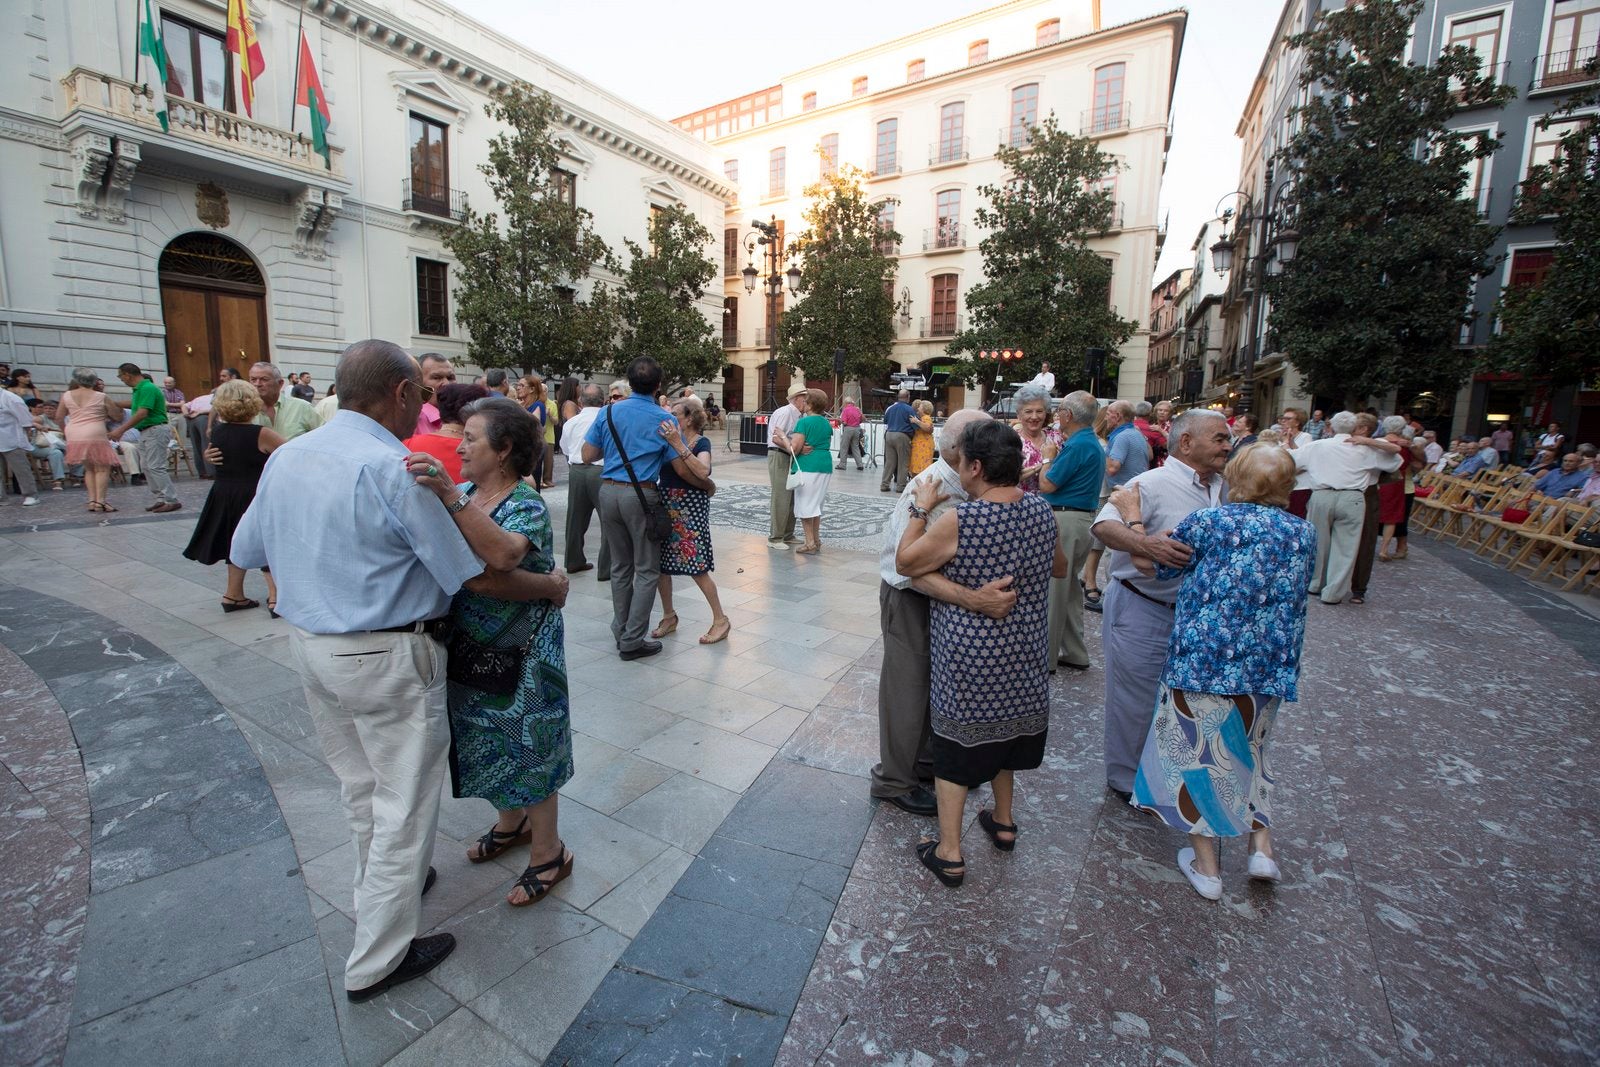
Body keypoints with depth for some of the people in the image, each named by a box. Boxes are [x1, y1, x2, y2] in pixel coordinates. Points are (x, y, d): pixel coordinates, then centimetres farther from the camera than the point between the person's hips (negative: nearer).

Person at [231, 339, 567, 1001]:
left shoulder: (285, 457, 2)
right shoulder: (394, 468, -22)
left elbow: (245, 552, 13)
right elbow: (481, 576, -21)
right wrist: (550, 587, -6)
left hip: (308, 644, 8)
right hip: (386, 660, -8)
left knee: (359, 787, 26)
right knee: (404, 802, 9)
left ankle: (387, 885, 48)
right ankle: (377, 961, 24)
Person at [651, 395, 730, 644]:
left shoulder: (701, 442, -9)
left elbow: (703, 471, -29)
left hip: (690, 508, -6)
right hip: (665, 505, 7)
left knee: (696, 567, -4)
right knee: (660, 564, 10)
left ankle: (720, 619, 11)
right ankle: (669, 616, 29)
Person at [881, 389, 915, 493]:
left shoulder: (890, 408, 10)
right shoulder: (909, 409, -8)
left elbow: (885, 422, 21)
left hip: (889, 434, 5)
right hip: (902, 436, -5)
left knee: (889, 461, 10)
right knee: (903, 462, 4)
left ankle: (884, 484, 9)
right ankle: (901, 486, 6)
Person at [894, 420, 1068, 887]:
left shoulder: (959, 521, -23)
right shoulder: (1041, 510, -4)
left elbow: (905, 562, -12)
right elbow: (1059, 568, 13)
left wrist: (921, 509, -5)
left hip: (969, 663, -6)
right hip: (1022, 656, 6)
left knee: (956, 750, 8)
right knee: (1004, 733, 26)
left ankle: (949, 854, 18)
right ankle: (1003, 822, 43)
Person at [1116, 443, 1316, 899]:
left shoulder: (1209, 523, -14)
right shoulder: (1304, 533, 2)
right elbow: (1296, 590, 17)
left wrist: (1132, 515, 9)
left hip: (1203, 662, -5)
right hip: (1269, 669, 5)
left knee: (1196, 753, 12)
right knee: (1248, 751, 27)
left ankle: (1206, 866, 22)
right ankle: (1262, 847, 26)